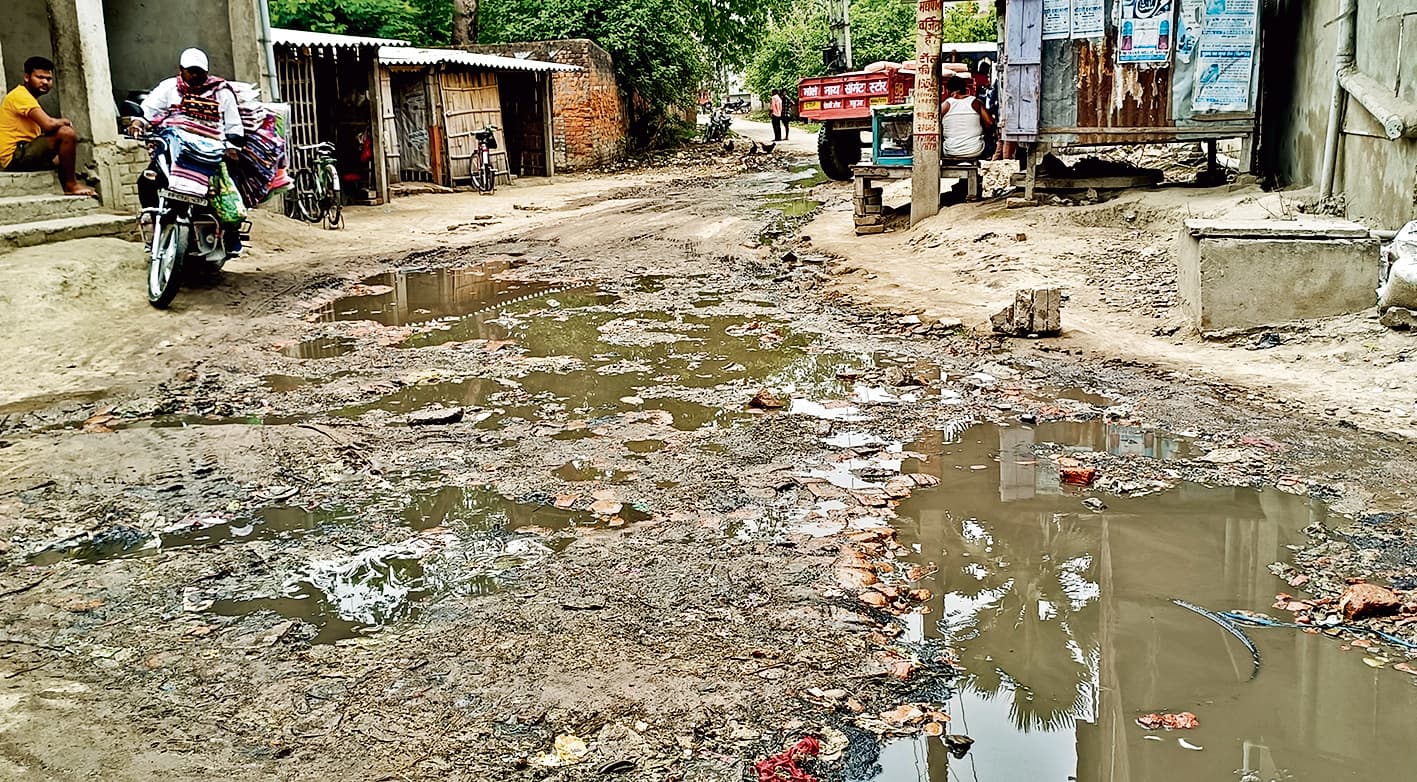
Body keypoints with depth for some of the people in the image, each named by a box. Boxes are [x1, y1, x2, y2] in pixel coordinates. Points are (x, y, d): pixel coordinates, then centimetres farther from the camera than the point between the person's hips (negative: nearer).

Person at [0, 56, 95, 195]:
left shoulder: (27, 97, 22)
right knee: (67, 133, -21)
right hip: (16, 156, -11)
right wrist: (65, 122, -5)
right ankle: (71, 184, -14)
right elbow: (49, 124, -25)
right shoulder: (21, 95, -11)